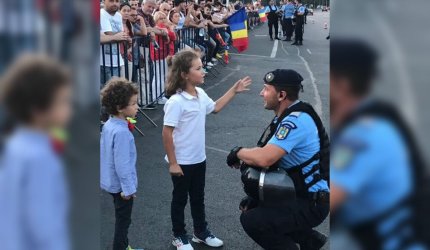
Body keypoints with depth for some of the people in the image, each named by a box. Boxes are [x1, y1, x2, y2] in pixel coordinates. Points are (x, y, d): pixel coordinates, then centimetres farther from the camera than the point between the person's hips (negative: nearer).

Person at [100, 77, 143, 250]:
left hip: (112, 182, 9)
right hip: (121, 184, -9)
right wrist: (128, 188, -20)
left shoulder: (109, 125, 0)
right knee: (123, 220, 8)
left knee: (122, 218, 24)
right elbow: (122, 164, -27)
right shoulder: (121, 132, -29)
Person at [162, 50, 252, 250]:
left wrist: (234, 91, 17)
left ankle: (201, 232, 39)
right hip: (182, 162, -7)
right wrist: (173, 163, -19)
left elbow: (215, 108, 21)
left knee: (198, 197, 22)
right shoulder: (176, 102, -25)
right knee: (180, 199, 12)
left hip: (199, 159, 7)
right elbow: (167, 133, -22)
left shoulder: (200, 94, -1)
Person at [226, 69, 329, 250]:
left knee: (252, 220, -21)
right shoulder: (288, 117, 7)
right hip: (299, 193, 10)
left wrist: (238, 152, -14)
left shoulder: (296, 121, -25)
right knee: (253, 206, 21)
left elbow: (264, 159, -35)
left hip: (311, 203, -10)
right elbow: (267, 156, 10)